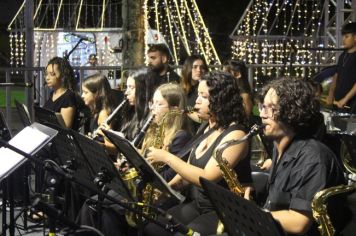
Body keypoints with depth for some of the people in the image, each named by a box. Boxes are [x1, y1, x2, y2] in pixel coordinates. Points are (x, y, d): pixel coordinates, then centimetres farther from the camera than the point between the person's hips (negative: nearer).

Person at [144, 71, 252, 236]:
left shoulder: (235, 135, -16)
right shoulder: (208, 129, 11)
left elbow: (206, 178, -25)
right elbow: (190, 168, 15)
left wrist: (167, 157, -19)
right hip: (197, 204, 8)